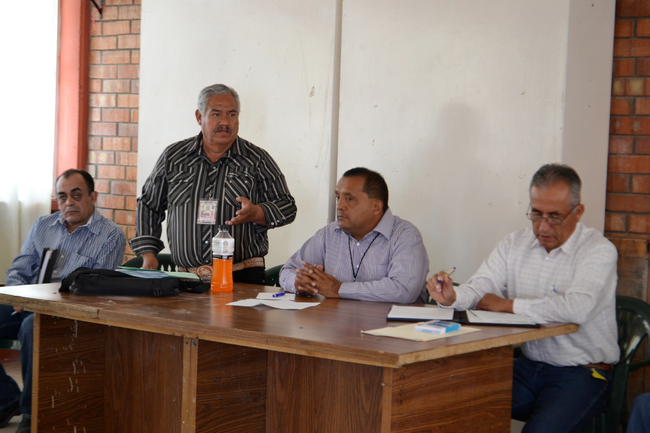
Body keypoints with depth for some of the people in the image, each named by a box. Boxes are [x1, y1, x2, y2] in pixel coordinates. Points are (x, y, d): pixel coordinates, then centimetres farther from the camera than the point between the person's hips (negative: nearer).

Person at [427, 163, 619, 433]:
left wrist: (507, 305, -15)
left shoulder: (599, 251, -10)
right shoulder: (514, 245, 9)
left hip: (580, 372, -5)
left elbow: (577, 308, -26)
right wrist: (452, 297, -24)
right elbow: (480, 289, 2)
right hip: (528, 366, 5)